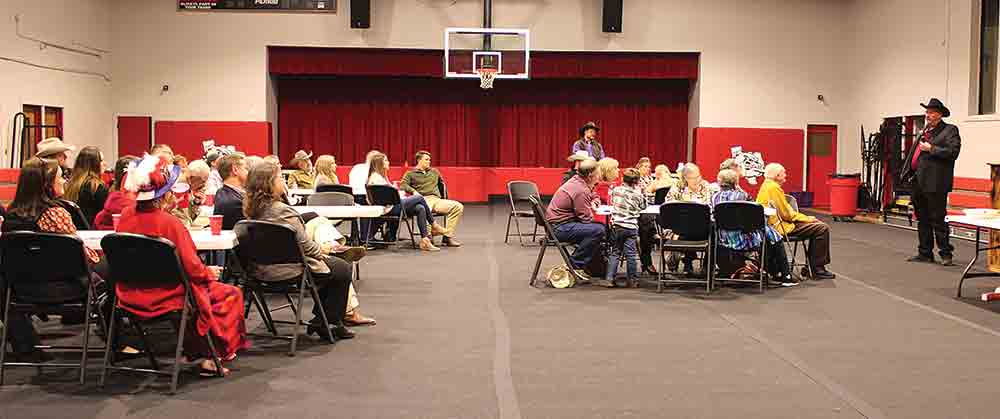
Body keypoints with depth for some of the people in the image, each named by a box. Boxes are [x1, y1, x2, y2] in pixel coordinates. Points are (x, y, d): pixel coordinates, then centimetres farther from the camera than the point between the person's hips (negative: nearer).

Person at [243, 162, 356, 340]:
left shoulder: (251, 209, 2)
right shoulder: (282, 211, -24)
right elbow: (305, 246, -18)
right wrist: (322, 249, 3)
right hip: (289, 271, -9)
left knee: (330, 264, 26)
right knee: (342, 269, 8)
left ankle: (320, 319, 29)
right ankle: (333, 323, 15)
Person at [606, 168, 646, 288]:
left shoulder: (616, 190, 4)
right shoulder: (637, 194, -1)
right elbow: (643, 207, 16)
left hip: (617, 225, 2)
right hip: (631, 226, -2)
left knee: (615, 252, 8)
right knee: (631, 253, 1)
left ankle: (609, 277, 2)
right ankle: (633, 280, 5)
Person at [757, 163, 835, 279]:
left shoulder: (766, 185, 15)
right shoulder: (774, 187, -17)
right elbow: (786, 214, -18)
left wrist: (806, 218, 13)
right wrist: (807, 218, -5)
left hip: (777, 223, 11)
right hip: (782, 226, -11)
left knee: (817, 225, 19)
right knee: (822, 228, -14)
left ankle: (811, 266, 17)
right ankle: (818, 270, -9)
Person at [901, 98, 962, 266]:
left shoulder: (950, 130, -4)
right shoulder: (925, 131, 20)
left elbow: (953, 152, -17)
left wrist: (931, 149, -15)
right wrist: (909, 172, 17)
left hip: (935, 184, -8)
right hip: (919, 183, 8)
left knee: (938, 219, -6)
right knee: (922, 220, 13)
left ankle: (946, 254, 3)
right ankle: (925, 253, 20)